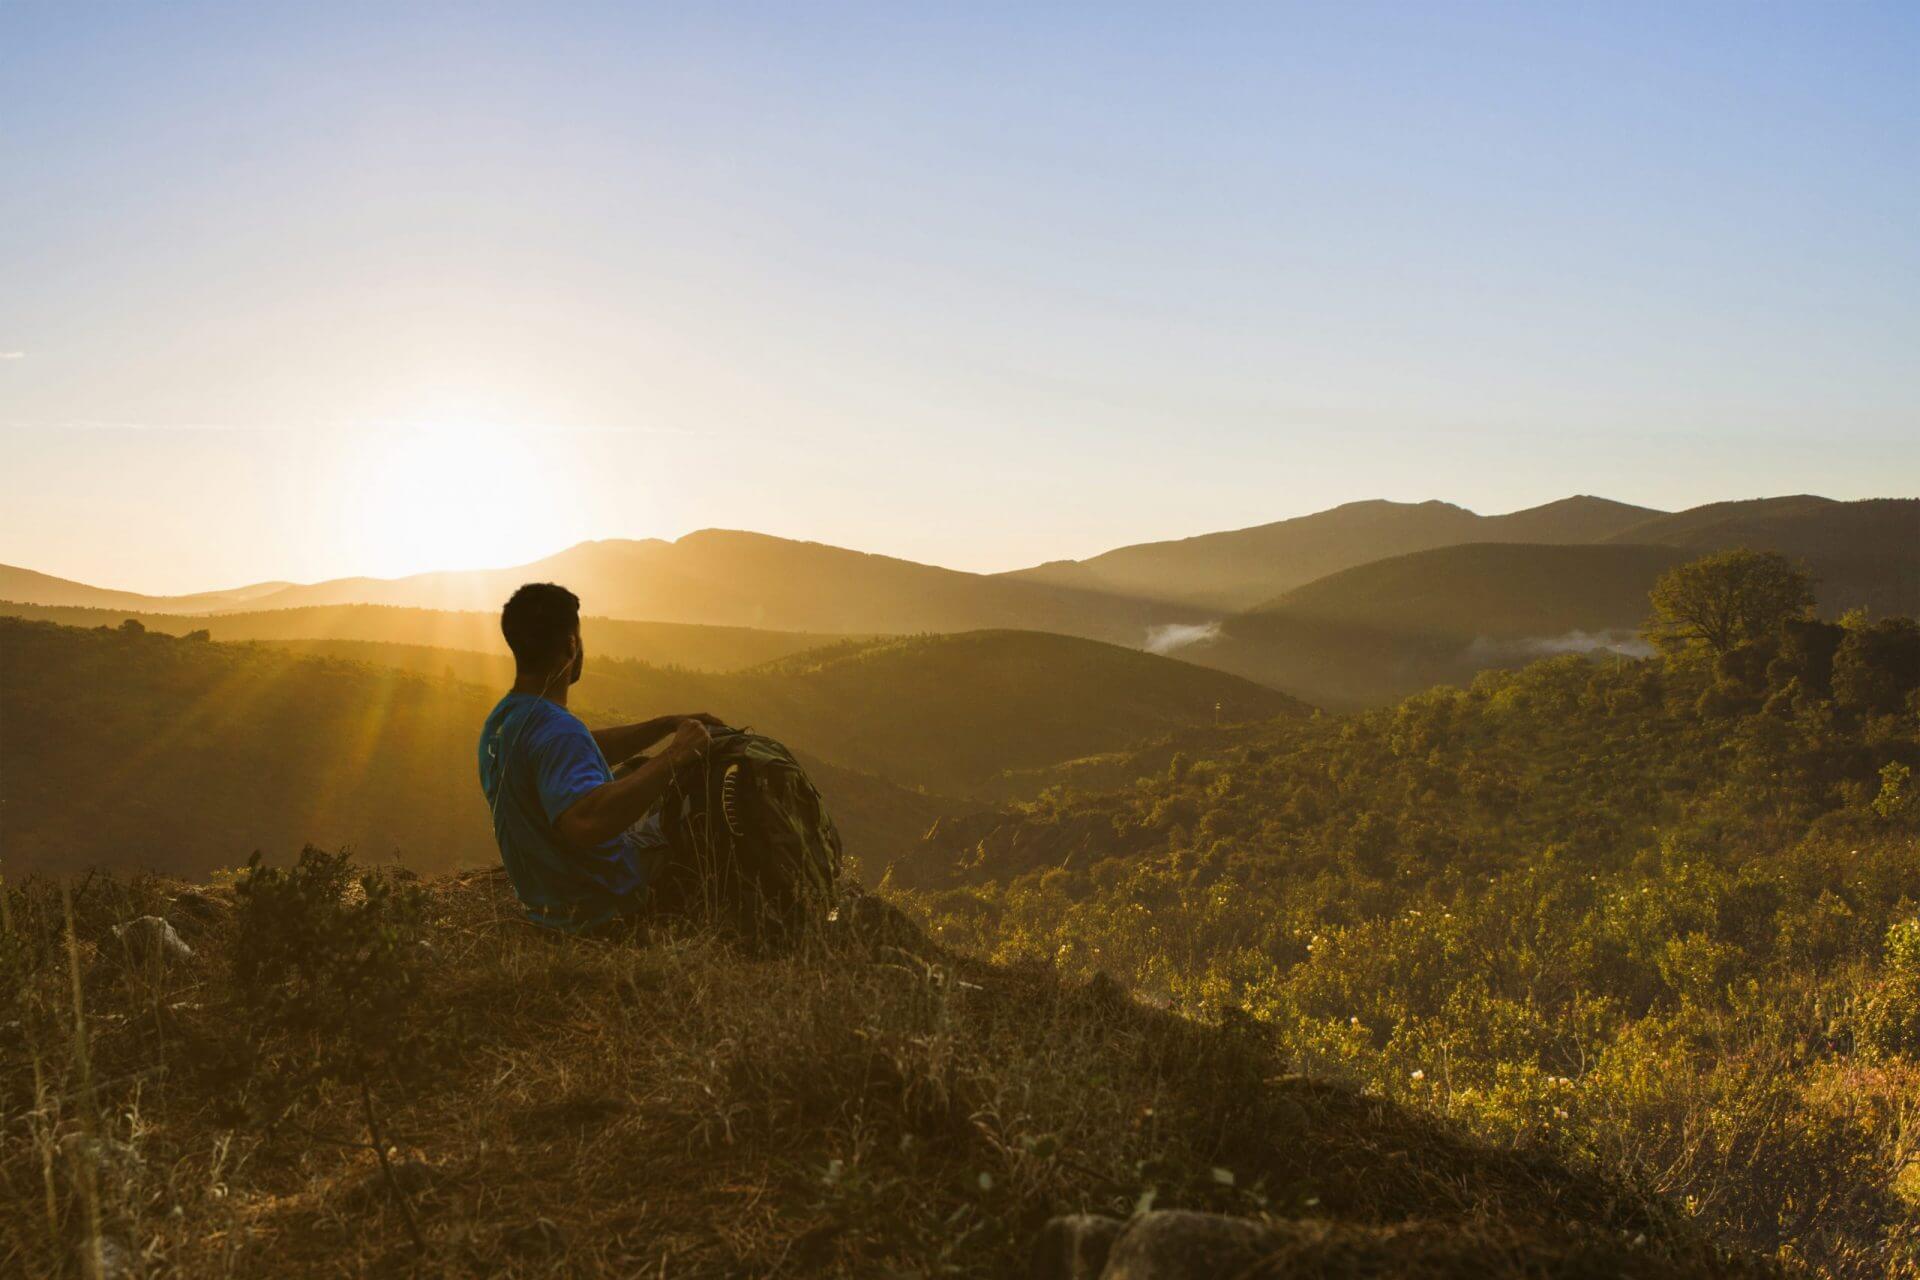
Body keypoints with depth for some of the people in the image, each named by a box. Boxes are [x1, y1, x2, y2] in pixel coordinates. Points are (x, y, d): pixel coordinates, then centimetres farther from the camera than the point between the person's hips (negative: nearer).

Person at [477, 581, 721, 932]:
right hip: (603, 903, -10)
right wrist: (673, 756, -41)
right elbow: (585, 821, -50)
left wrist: (669, 724, 12)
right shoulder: (557, 731, -32)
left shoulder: (502, 718, 1)